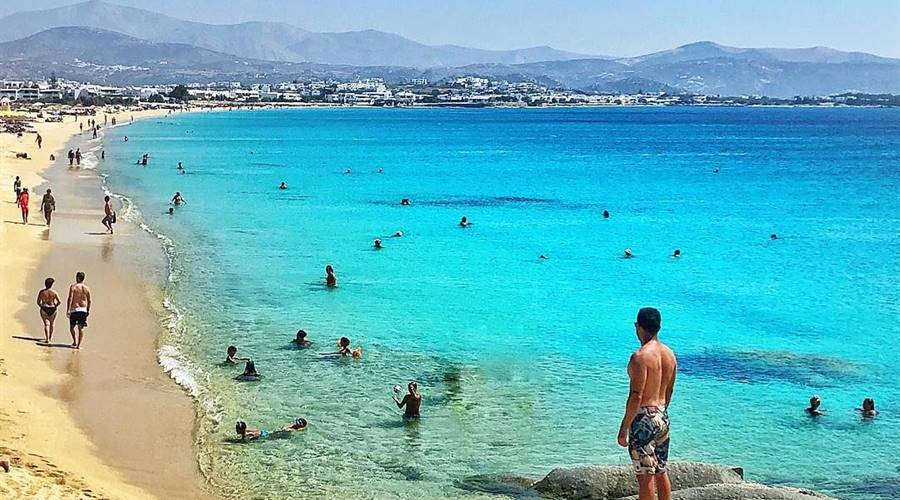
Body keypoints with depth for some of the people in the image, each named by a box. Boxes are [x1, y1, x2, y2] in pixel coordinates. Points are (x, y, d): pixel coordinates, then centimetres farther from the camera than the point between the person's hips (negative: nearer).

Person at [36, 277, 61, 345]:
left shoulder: (41, 292, -4)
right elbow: (59, 302, -10)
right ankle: (50, 337, 35)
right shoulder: (54, 292, -6)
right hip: (52, 310, 1)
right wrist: (55, 306, 6)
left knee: (46, 324, -3)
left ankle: (47, 339, -18)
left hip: (44, 309, -1)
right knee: (51, 324, 20)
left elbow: (38, 302, -3)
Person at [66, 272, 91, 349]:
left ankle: (75, 341, 3)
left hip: (74, 309, -3)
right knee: (81, 328, 5)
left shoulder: (73, 286, -7)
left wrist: (68, 310, -15)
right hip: (83, 309, 3)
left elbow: (70, 298, -14)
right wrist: (88, 310, 19)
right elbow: (89, 301, 8)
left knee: (72, 326, 15)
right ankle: (78, 345, 1)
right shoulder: (86, 288, 5)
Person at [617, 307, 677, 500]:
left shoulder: (640, 357, -19)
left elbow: (636, 396, -21)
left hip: (643, 419, -8)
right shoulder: (669, 354, 7)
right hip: (663, 417, 8)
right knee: (661, 471, 17)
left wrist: (624, 427, -15)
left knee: (645, 475, -2)